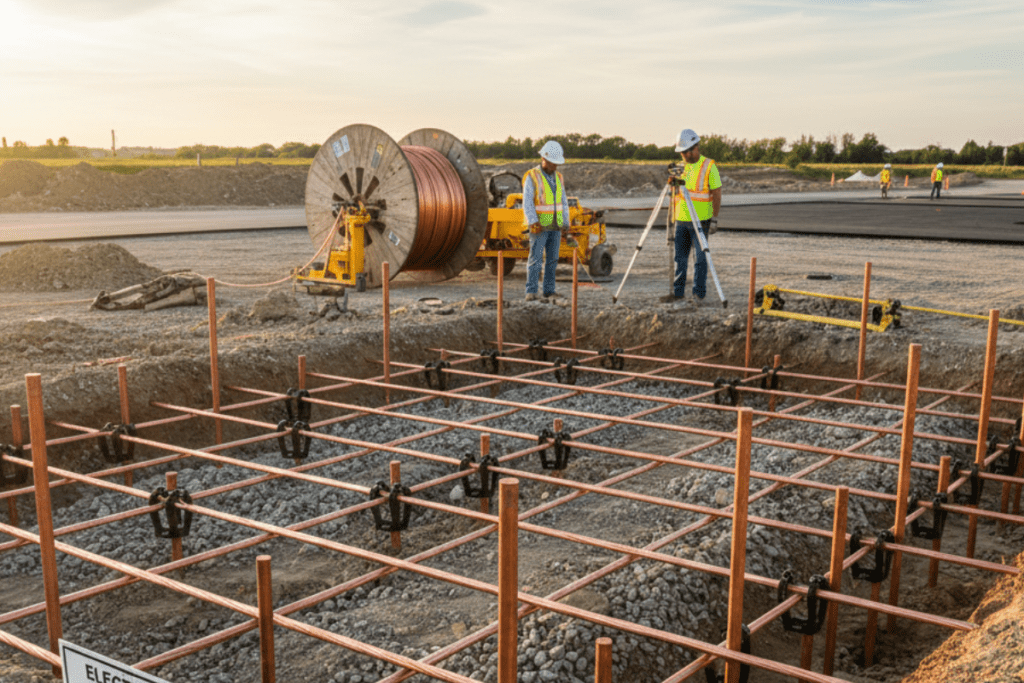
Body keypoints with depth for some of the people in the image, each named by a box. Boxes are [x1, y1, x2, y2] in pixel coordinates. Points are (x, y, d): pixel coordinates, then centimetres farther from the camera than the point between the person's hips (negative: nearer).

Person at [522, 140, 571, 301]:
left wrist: (565, 223, 5)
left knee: (552, 259, 5)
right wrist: (534, 222, -26)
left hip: (555, 226, 6)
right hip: (539, 226, -6)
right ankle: (531, 292, -6)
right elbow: (527, 202, -16)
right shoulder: (532, 177, -10)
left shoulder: (558, 177, 10)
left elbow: (563, 202, 12)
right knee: (535, 258, -8)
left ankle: (549, 290, 10)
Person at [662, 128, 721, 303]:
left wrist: (715, 218, -13)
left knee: (700, 257, 0)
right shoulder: (682, 166, 12)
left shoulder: (709, 166, -7)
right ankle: (678, 291, 14)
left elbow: (717, 194, -8)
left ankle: (699, 293, 7)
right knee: (680, 257, 8)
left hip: (700, 221, -6)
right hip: (681, 220, 6)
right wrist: (674, 182, -7)